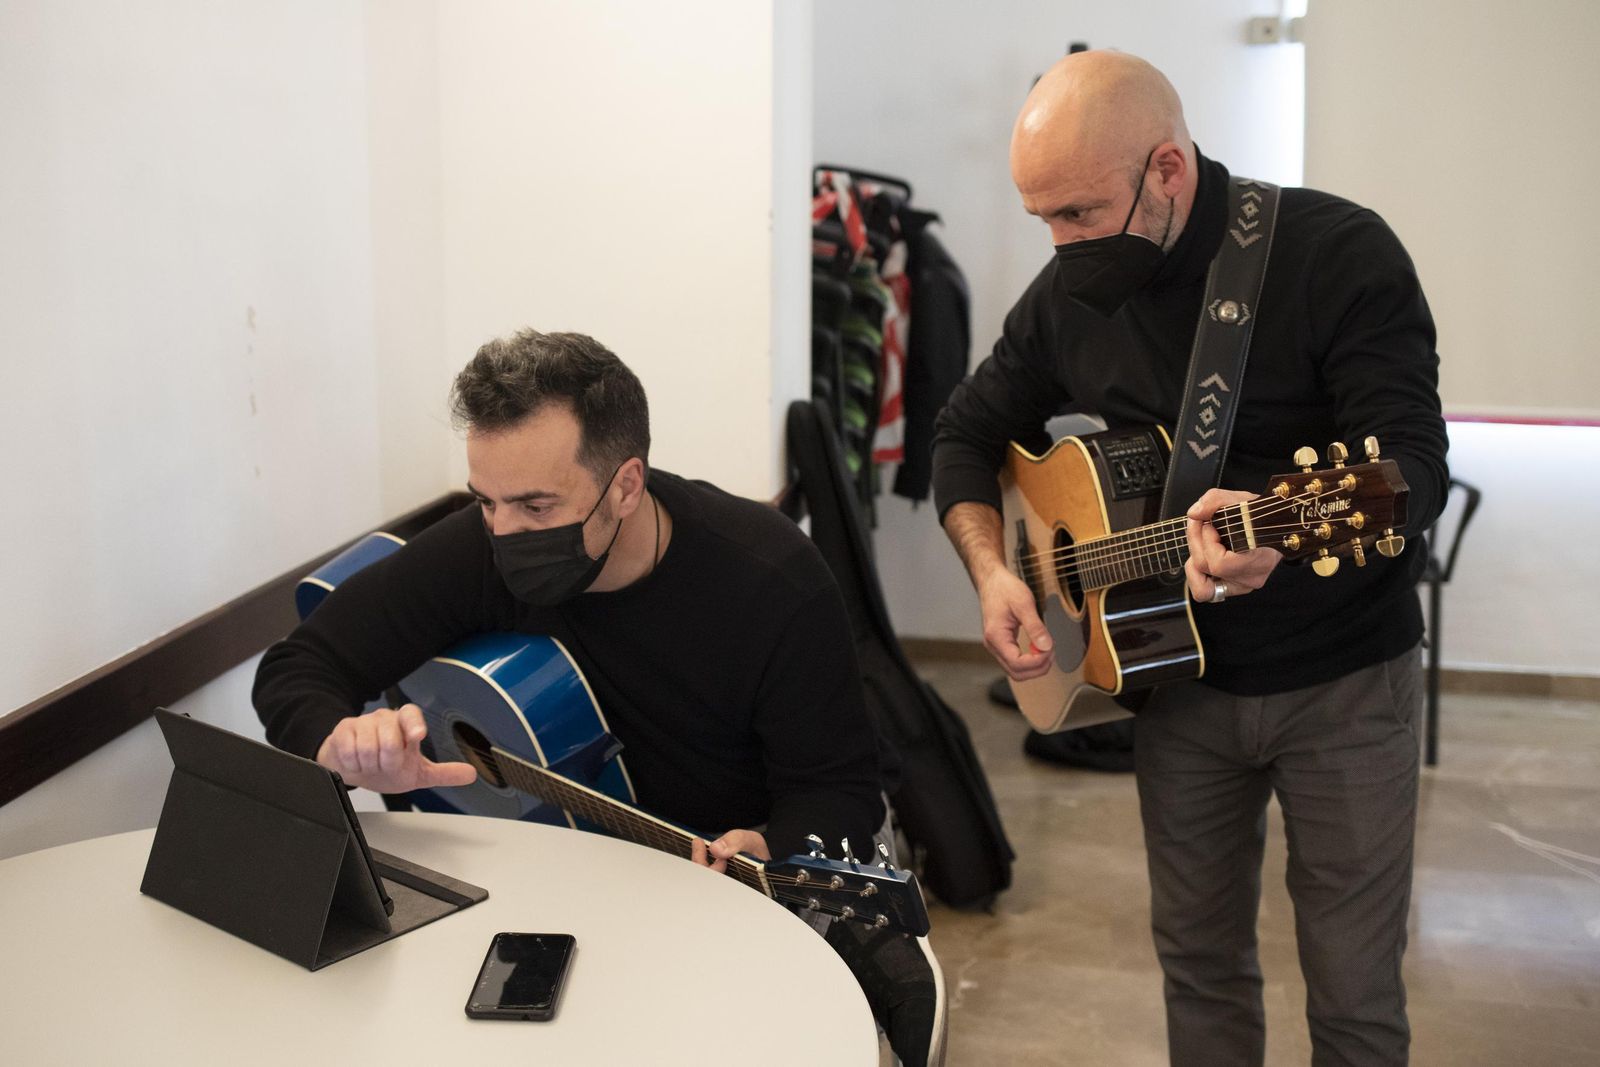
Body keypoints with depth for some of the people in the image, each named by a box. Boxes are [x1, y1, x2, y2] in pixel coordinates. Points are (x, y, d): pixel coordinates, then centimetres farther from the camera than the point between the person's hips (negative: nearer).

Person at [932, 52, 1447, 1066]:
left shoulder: (1339, 254, -18)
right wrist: (992, 570, -7)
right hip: (1178, 673, 4)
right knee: (1199, 954, 16)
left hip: (1344, 678, -4)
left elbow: (1414, 464, -26)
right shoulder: (1070, 294, -2)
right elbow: (969, 431, 11)